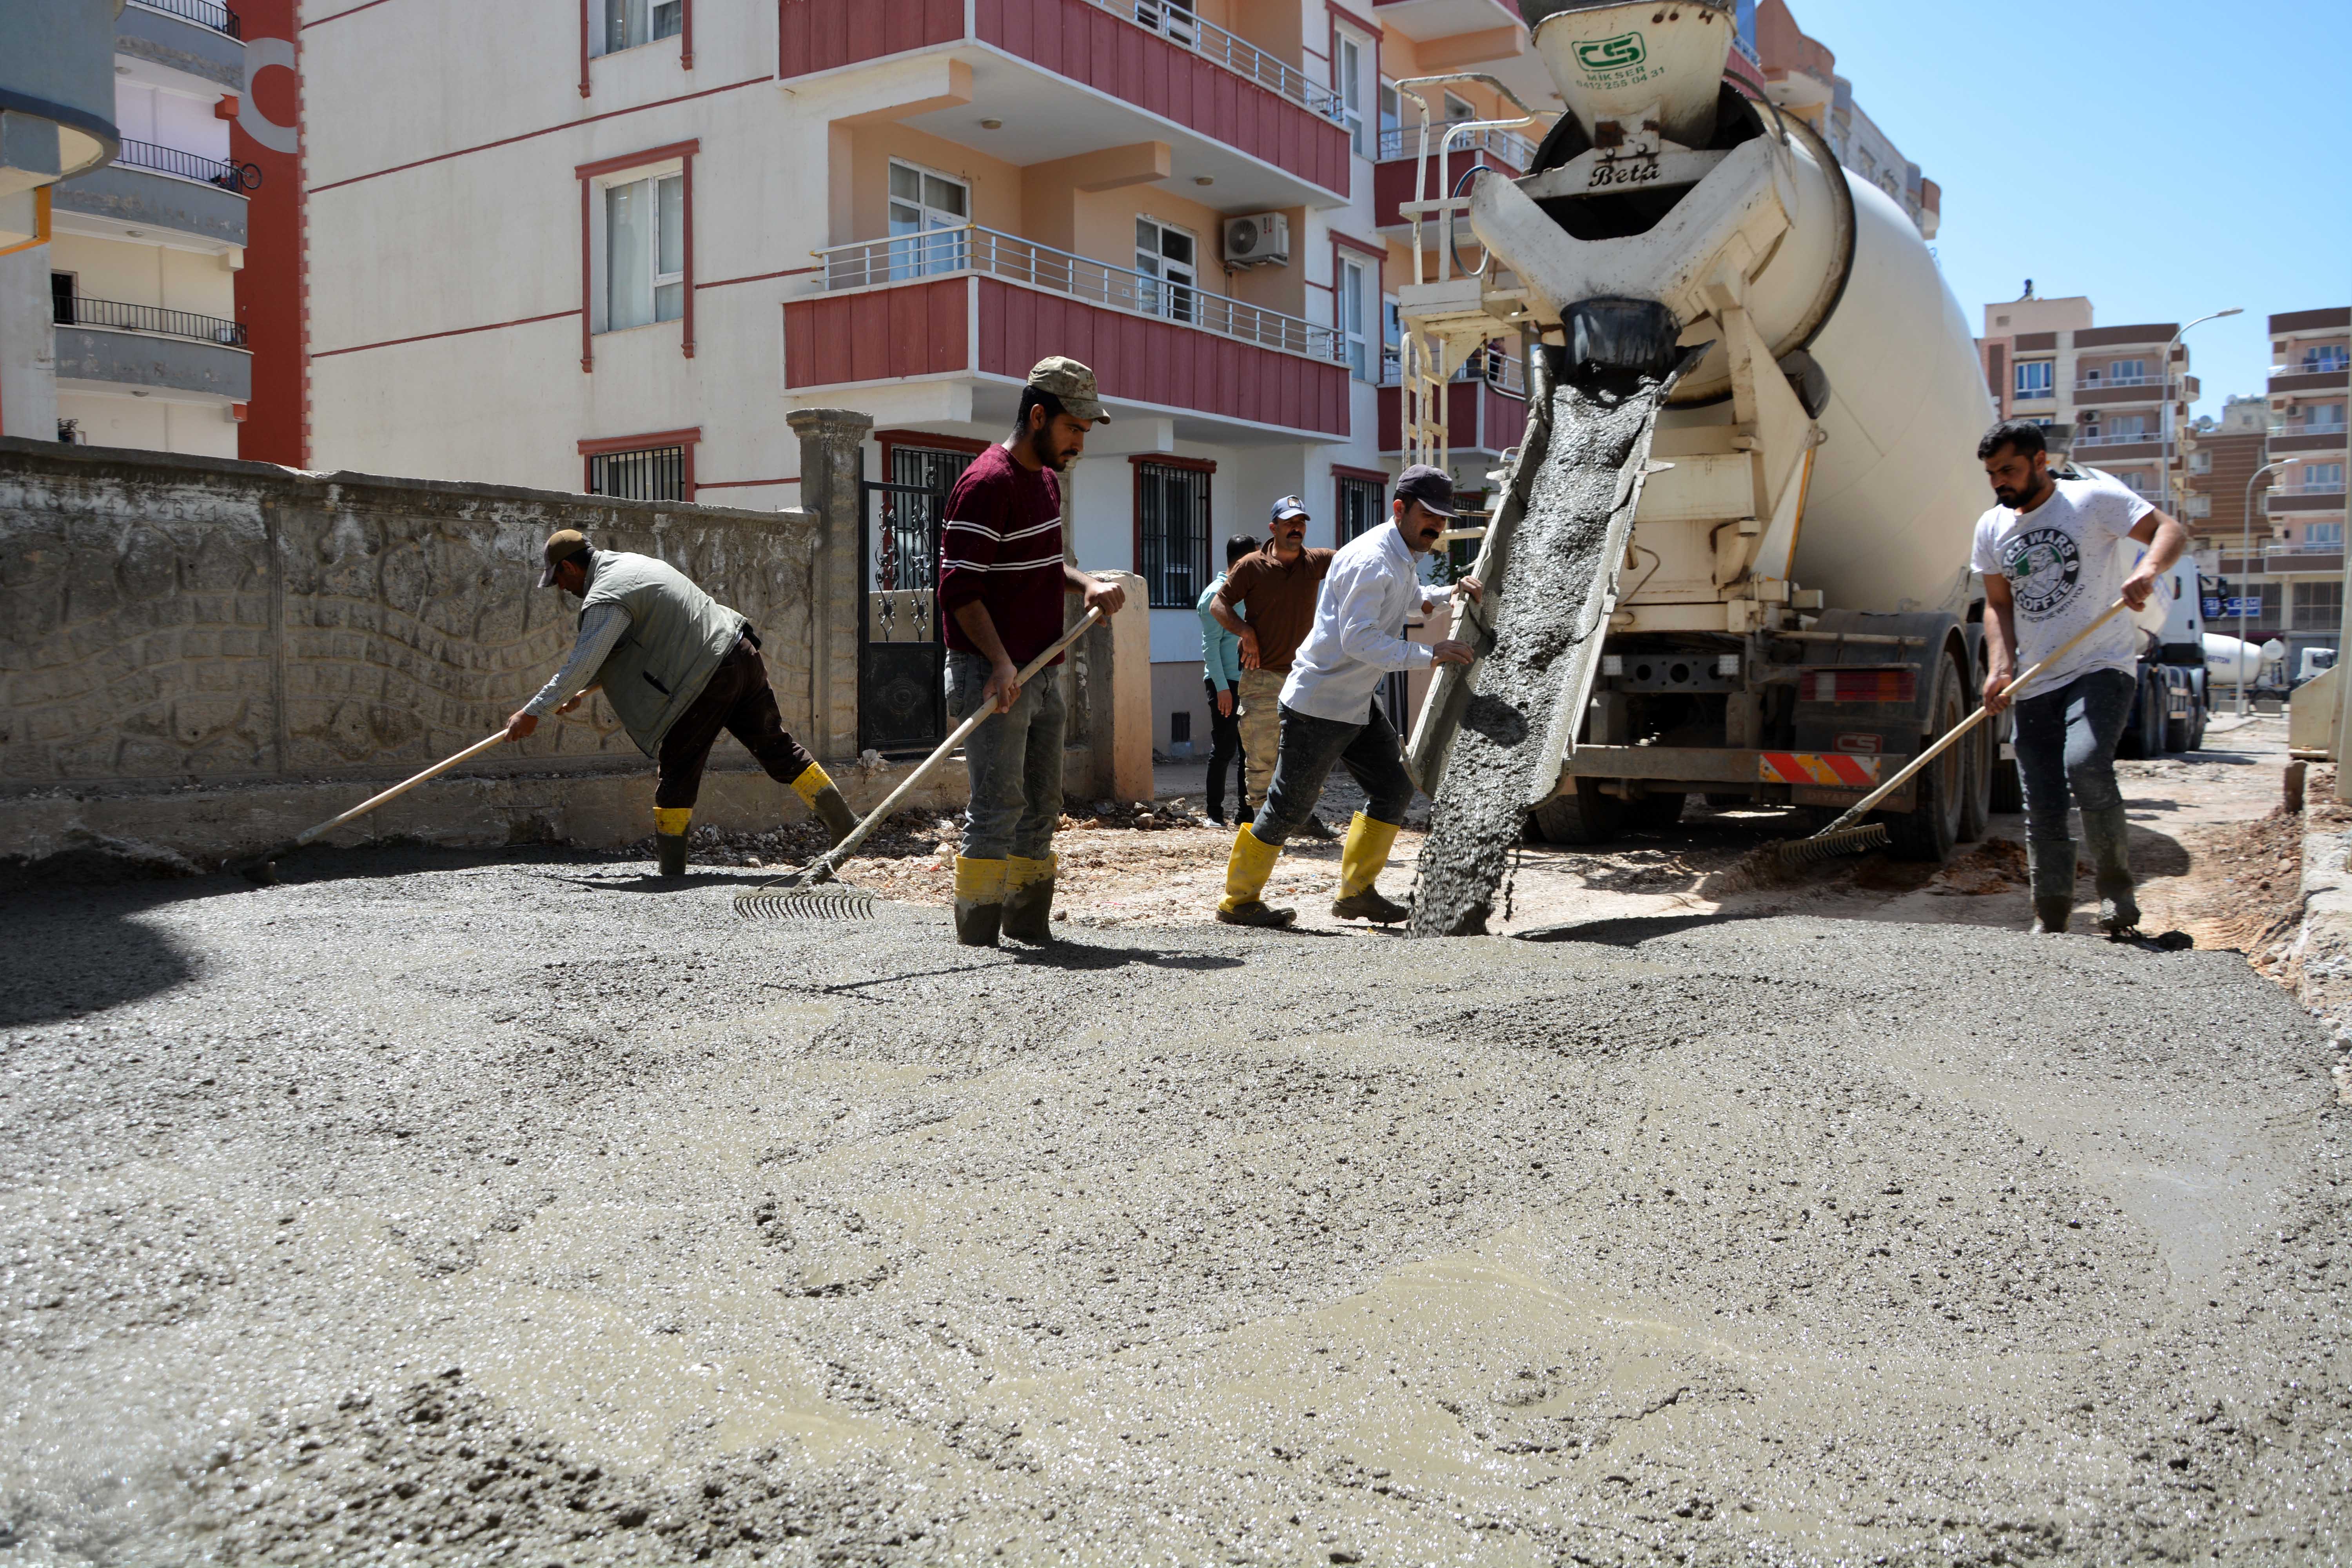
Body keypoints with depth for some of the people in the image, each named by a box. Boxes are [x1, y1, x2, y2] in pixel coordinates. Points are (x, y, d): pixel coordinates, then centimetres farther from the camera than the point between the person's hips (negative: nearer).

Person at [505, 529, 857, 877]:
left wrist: (533, 713, -9)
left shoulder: (606, 598, -12)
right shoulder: (627, 563, 18)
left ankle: (671, 870, 9)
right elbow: (610, 651, 29)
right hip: (742, 653, 9)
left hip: (706, 679, -9)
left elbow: (582, 664, -16)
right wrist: (580, 691, 28)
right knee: (777, 748, 13)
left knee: (678, 769, 3)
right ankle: (847, 827, 15)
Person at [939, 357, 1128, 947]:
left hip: (1044, 673, 9)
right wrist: (1001, 663, -28)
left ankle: (1030, 928, 23)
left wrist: (1087, 584, 6)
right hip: (991, 675, -9)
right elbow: (960, 588, -19)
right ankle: (977, 937, -4)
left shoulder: (1046, 478, 15)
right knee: (998, 808, -10)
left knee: (1042, 808, 13)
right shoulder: (987, 482, -15)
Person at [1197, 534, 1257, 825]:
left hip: (1249, 682, 7)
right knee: (1224, 749, -5)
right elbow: (1210, 644, -13)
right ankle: (1215, 812, 2)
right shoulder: (1216, 594, -8)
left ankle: (1244, 809, 14)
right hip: (1226, 683, -7)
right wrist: (1222, 687, -18)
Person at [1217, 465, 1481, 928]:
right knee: (1290, 804, -3)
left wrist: (1451, 593, 11)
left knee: (1394, 789, 9)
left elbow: (1414, 600, 32)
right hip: (1318, 703, -10)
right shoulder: (1369, 560, -20)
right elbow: (1358, 639, -29)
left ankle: (1356, 892, 18)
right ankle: (1239, 901, 10)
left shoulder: (1400, 560, 13)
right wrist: (1429, 654, -30)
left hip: (1357, 705, 10)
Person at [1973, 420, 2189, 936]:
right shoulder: (1992, 528, 12)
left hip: (2102, 667, -5)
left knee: (2085, 764, -28)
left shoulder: (2093, 499, -2)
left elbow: (2171, 531, -8)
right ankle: (2051, 917, 11)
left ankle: (2115, 884, -9)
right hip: (2034, 684, 5)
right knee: (2041, 807, 1)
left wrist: (2149, 570, -30)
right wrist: (2000, 667, -3)